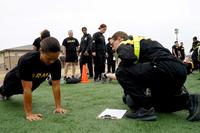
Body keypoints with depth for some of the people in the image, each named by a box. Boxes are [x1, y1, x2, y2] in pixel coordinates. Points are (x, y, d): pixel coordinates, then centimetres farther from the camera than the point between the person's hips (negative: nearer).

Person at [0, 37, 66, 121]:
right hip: (15, 80, -4)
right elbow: (27, 89, -48)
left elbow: (56, 85, -29)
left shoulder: (57, 63, -35)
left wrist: (58, 107, -32)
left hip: (33, 81, 4)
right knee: (7, 91, 31)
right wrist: (29, 113, -47)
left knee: (21, 91, 37)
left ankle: (8, 94, 71)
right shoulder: (27, 61, -48)